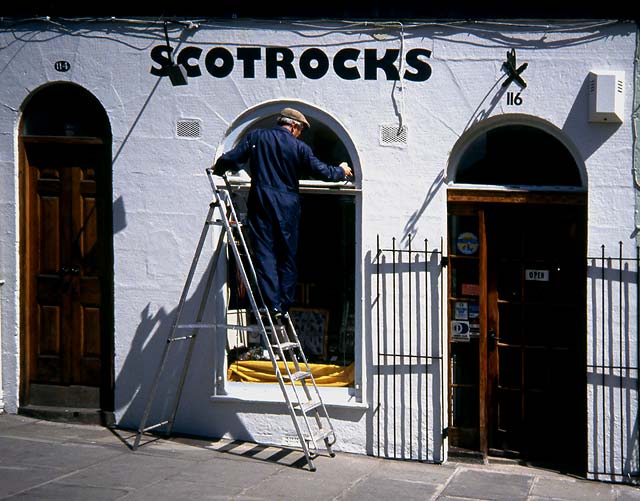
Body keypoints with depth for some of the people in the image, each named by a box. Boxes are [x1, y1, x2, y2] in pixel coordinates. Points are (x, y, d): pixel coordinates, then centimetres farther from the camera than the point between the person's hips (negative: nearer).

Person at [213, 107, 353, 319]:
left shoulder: (256, 137, 4)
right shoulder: (300, 147, 2)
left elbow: (233, 159, 0)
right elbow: (322, 171, 6)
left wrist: (218, 168, 21)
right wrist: (341, 171, 26)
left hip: (260, 201, 0)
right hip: (288, 205, 0)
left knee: (264, 252, -1)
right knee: (287, 255, 9)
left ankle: (272, 303, -11)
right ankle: (284, 305, 9)